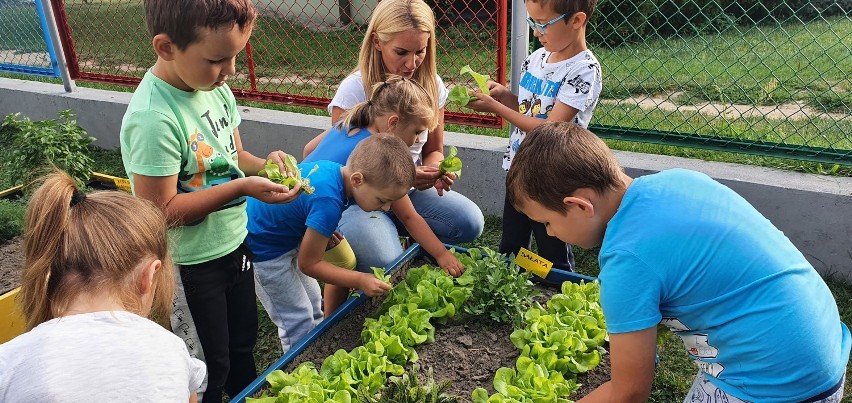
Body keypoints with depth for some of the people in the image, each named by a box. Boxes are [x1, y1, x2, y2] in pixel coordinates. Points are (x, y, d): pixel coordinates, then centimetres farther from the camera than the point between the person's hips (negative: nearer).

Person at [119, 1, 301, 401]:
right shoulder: (153, 119, -29)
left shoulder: (214, 85, -6)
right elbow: (162, 211, -26)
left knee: (243, 343, 28)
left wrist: (263, 163, -13)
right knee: (207, 371, 14)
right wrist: (242, 188, -28)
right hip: (189, 266, -7)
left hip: (233, 245, 7)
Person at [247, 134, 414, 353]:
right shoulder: (328, 203, -37)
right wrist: (360, 280, -23)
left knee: (312, 302, 19)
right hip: (261, 250, -9)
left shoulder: (335, 169, -13)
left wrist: (322, 233, 4)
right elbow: (309, 264, -25)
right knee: (299, 321, 1)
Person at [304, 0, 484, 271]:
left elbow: (433, 150, 8)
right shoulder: (354, 90, -18)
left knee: (471, 222, -19)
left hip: (412, 191, 4)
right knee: (387, 263, -29)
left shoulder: (431, 85, -4)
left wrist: (435, 172, -18)